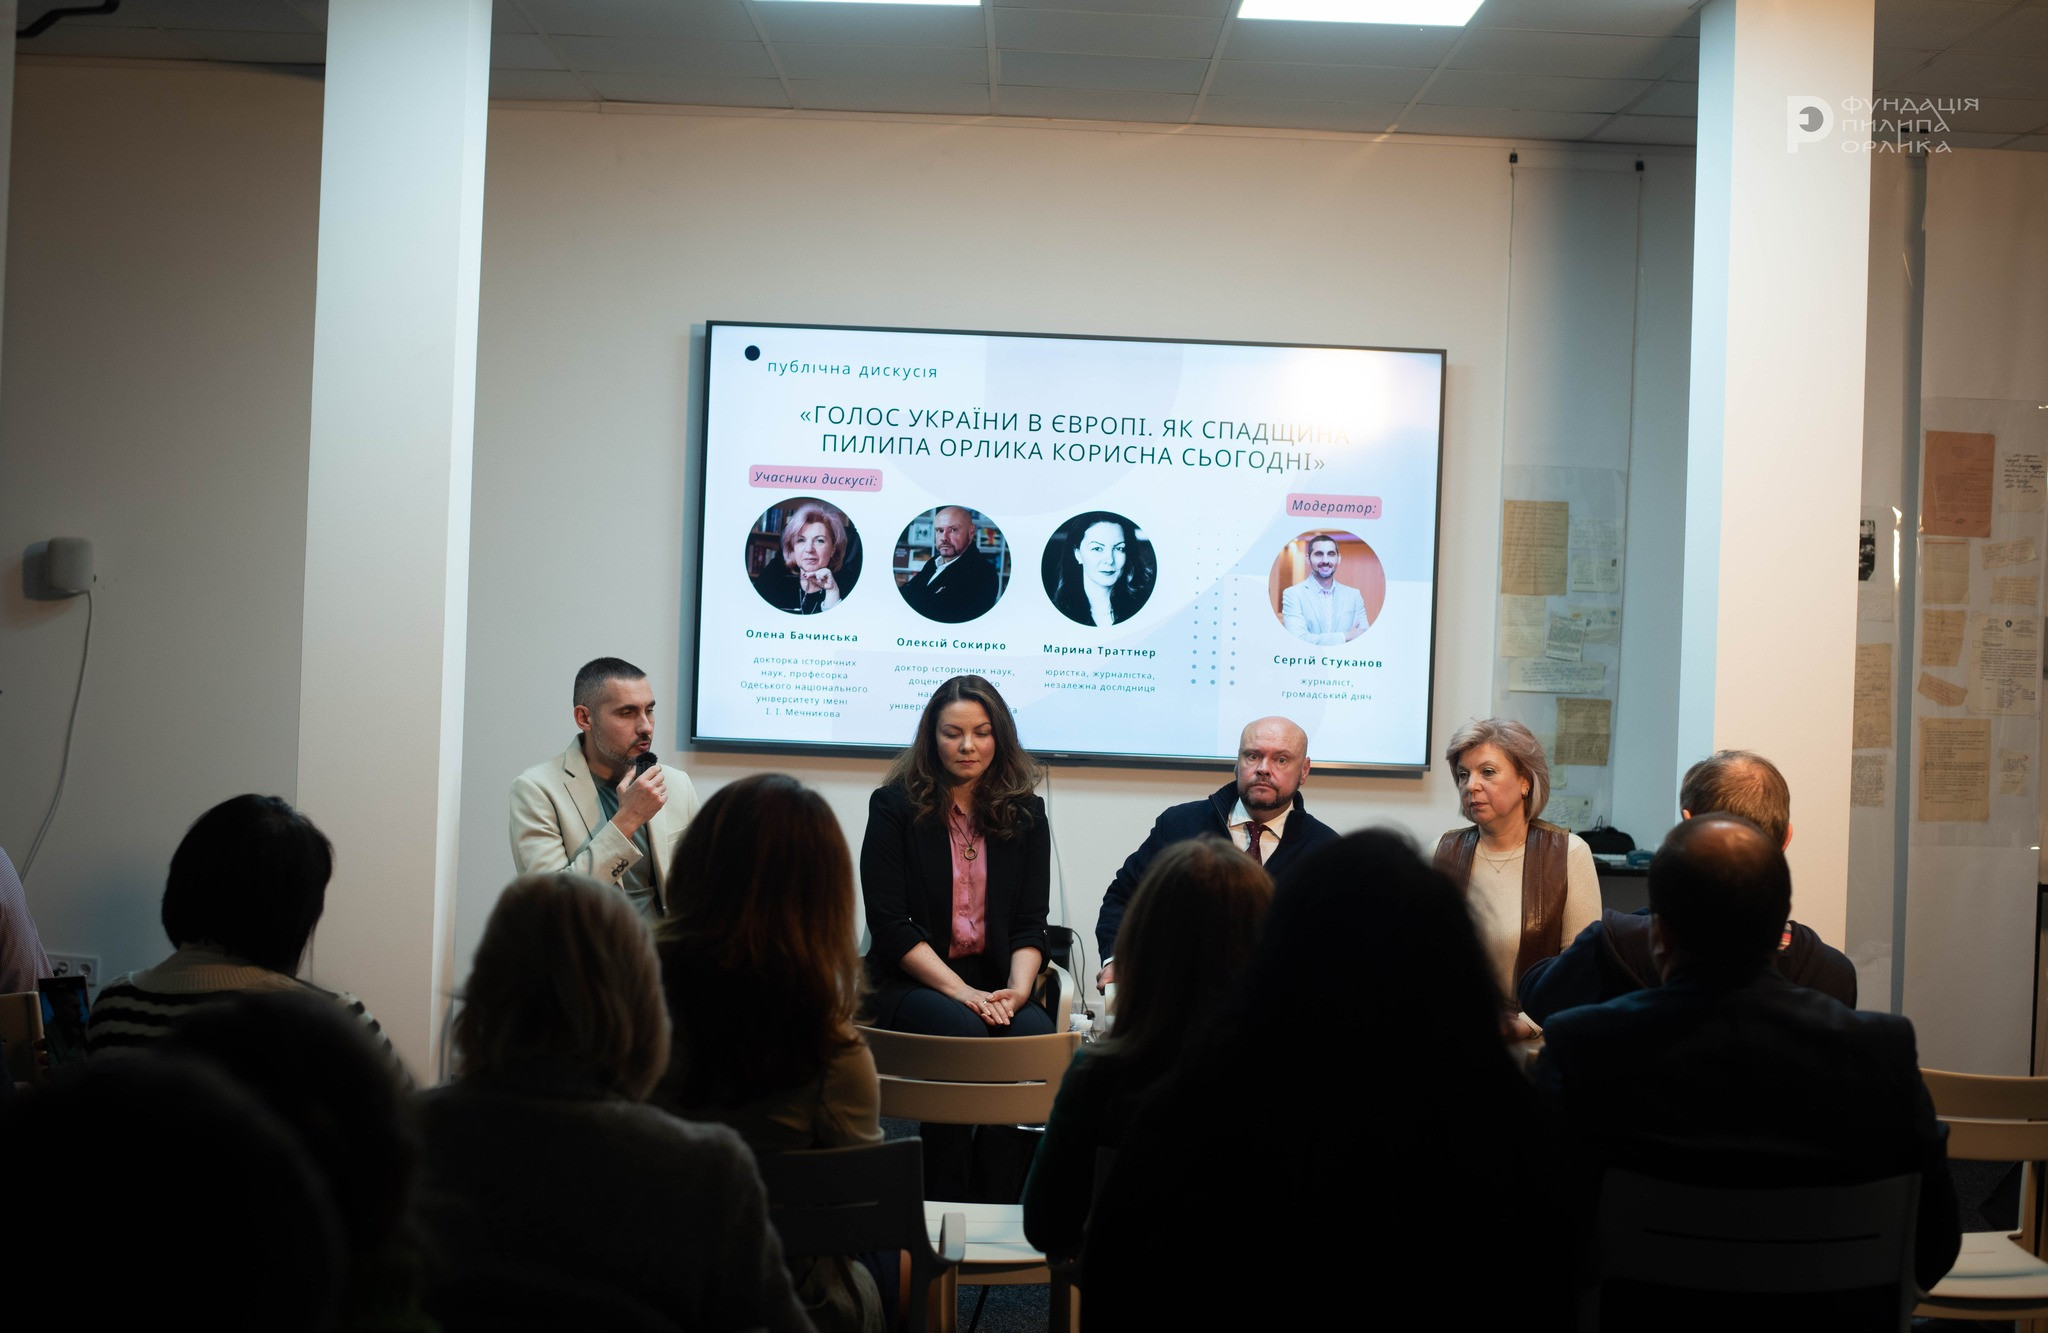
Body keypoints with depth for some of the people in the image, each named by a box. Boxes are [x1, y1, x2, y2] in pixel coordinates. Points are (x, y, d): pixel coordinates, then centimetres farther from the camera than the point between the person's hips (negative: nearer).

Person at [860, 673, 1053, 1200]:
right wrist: (960, 990, -16)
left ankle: (1001, 1203, -19)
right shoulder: (895, 806, 2)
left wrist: (1017, 990, -14)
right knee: (965, 1031, -34)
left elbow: (1030, 925, 8)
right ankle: (943, 1209, -22)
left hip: (997, 984, 3)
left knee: (1036, 1034, -30)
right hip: (909, 983, -3)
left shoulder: (1024, 814, 12)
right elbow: (890, 924, -5)